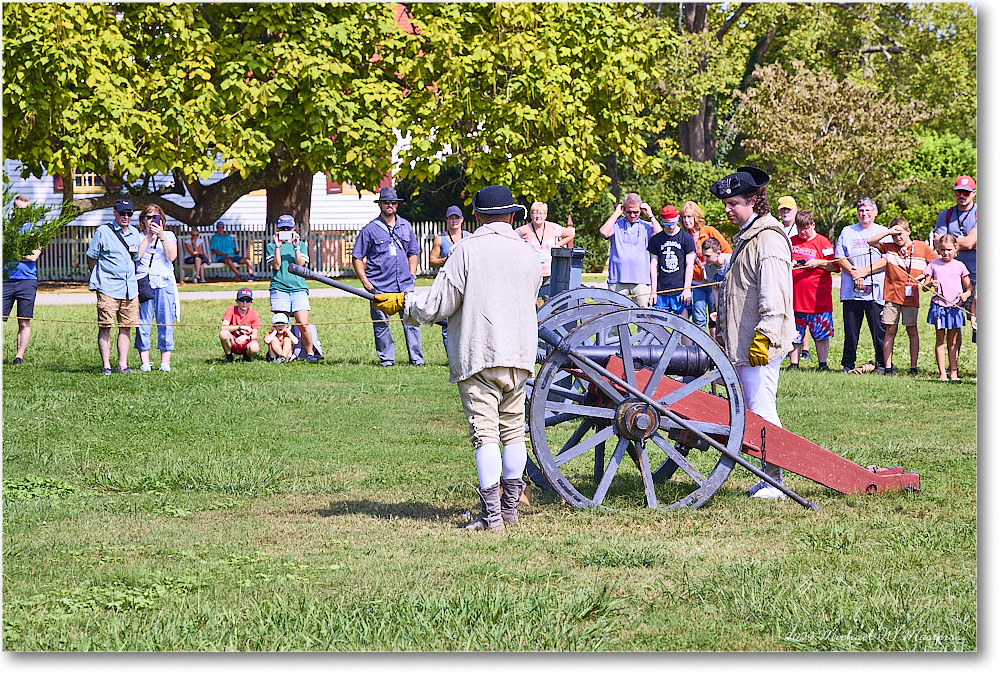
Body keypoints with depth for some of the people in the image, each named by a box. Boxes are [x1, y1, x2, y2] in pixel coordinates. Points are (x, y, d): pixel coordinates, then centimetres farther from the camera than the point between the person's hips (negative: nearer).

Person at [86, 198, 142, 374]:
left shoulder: (135, 234, 15)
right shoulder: (103, 232, -2)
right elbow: (91, 257, 3)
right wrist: (97, 278, 5)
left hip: (130, 289, 5)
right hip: (108, 289, -5)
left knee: (126, 327, 5)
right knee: (105, 327, -6)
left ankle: (122, 365, 9)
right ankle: (106, 365, -3)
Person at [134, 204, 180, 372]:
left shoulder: (169, 235, 13)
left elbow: (171, 257, -1)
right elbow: (136, 256, -5)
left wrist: (161, 236, -8)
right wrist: (149, 235, -4)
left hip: (165, 282, 0)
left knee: (165, 323, -3)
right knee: (143, 324, -4)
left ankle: (165, 362, 0)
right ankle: (144, 362, -1)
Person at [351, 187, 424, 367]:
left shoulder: (405, 226, 13)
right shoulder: (370, 229, 1)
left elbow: (413, 252, 24)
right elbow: (357, 258, 4)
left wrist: (412, 274, 12)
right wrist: (364, 280, -6)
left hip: (405, 284, 2)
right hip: (379, 286, -2)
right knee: (381, 324, -1)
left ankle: (416, 359, 1)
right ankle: (386, 359, 10)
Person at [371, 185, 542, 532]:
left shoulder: (468, 250, -6)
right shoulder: (530, 256, 8)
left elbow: (438, 306, -7)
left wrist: (401, 303, 10)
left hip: (477, 354, -4)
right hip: (518, 355, 4)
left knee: (484, 432, -5)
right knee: (513, 430, 16)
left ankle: (492, 514, -10)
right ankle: (510, 505, 22)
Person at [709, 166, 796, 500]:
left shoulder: (769, 239, -12)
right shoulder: (745, 237, 20)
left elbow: (773, 295, -21)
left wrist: (765, 336, -27)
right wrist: (723, 335, 29)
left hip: (759, 347, -10)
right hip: (740, 344, 10)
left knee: (760, 410, -10)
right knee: (755, 412, 10)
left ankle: (773, 482, -7)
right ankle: (768, 480, 14)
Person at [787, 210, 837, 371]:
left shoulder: (823, 242, 3)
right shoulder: (790, 242, 12)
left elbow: (835, 266, 1)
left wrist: (818, 263, -13)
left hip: (818, 297, -2)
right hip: (795, 296, 2)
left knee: (822, 333, 0)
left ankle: (823, 364, 7)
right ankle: (793, 364, 10)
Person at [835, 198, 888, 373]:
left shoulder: (883, 233, 9)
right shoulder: (847, 232, 14)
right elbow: (840, 258, 7)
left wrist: (863, 272, -10)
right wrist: (854, 274, -8)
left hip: (876, 291, -1)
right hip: (851, 291, 1)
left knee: (880, 330, -3)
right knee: (851, 331, 1)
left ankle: (882, 364, 4)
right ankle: (848, 364, 9)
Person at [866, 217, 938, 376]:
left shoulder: (922, 247, 5)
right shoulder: (889, 248, 7)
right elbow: (870, 241, -2)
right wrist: (888, 232, -9)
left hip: (911, 296, -1)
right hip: (891, 295, 1)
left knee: (912, 330, 3)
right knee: (890, 330, 1)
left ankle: (913, 367, 9)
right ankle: (888, 367, 3)